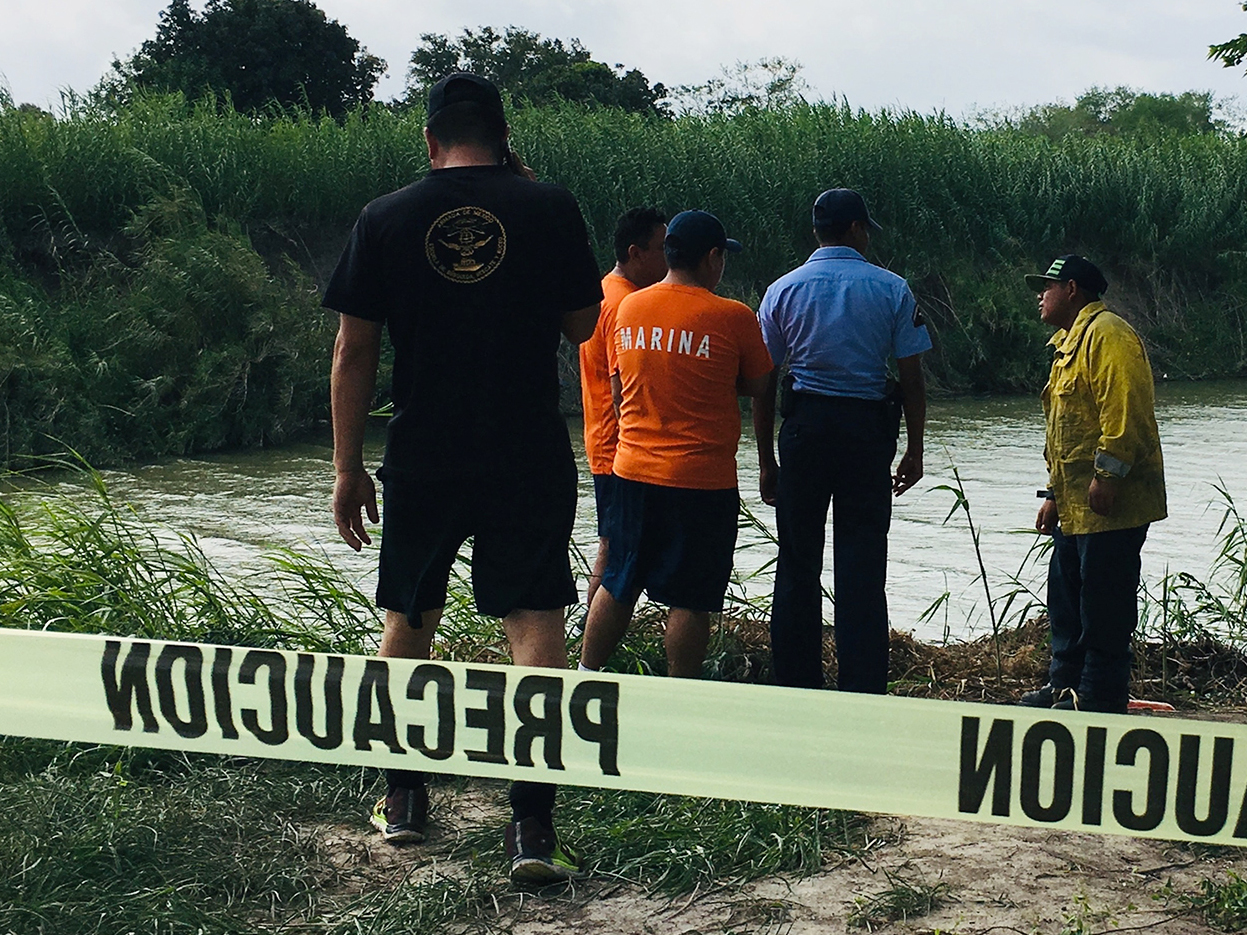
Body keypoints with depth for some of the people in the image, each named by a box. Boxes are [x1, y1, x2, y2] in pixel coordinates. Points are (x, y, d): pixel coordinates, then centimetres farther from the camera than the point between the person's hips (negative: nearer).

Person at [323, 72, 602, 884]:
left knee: (410, 617, 18)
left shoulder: (385, 220, 0)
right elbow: (583, 325, 7)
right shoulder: (550, 209, -3)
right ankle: (533, 825, -8)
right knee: (536, 624, -1)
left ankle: (404, 796, 29)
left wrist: (348, 467, 7)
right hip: (530, 461, -1)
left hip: (422, 462, 2)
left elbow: (354, 350, -1)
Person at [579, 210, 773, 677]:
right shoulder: (733, 318, -11)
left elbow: (620, 390, 12)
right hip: (703, 480, -5)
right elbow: (758, 386, -1)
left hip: (634, 470, 5)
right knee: (690, 598, 2)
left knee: (617, 584, 16)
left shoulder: (628, 308, 4)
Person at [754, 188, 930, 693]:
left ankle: (797, 684, 11)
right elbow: (911, 378, 0)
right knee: (862, 564, 2)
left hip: (804, 426, 1)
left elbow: (763, 382, 3)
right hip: (868, 425, -1)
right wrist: (914, 450, 9)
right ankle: (862, 691, 3)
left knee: (798, 563, 7)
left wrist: (767, 460, 9)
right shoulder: (892, 290, 1)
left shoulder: (783, 290, 4)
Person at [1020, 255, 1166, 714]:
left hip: (1110, 504, -11)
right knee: (1066, 601, 16)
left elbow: (1123, 410, -22)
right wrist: (1055, 496, 23)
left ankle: (1101, 699, -1)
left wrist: (1106, 476, -24)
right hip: (1076, 506, 11)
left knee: (1103, 606, -6)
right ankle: (1065, 687, 24)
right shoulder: (1069, 343, 23)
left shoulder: (1108, 334, -11)